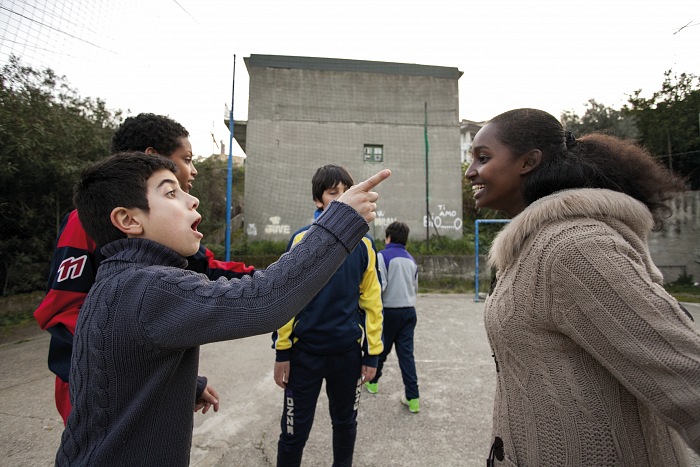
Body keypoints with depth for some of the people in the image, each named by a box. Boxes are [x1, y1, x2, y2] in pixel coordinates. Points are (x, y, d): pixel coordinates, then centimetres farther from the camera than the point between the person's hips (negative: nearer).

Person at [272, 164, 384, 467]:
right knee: (294, 430, 10)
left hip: (349, 351, 2)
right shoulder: (301, 241, -5)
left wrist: (372, 353, 2)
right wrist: (282, 351, -4)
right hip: (305, 351, -1)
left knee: (345, 423, 20)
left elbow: (371, 301, 2)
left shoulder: (363, 244, 0)